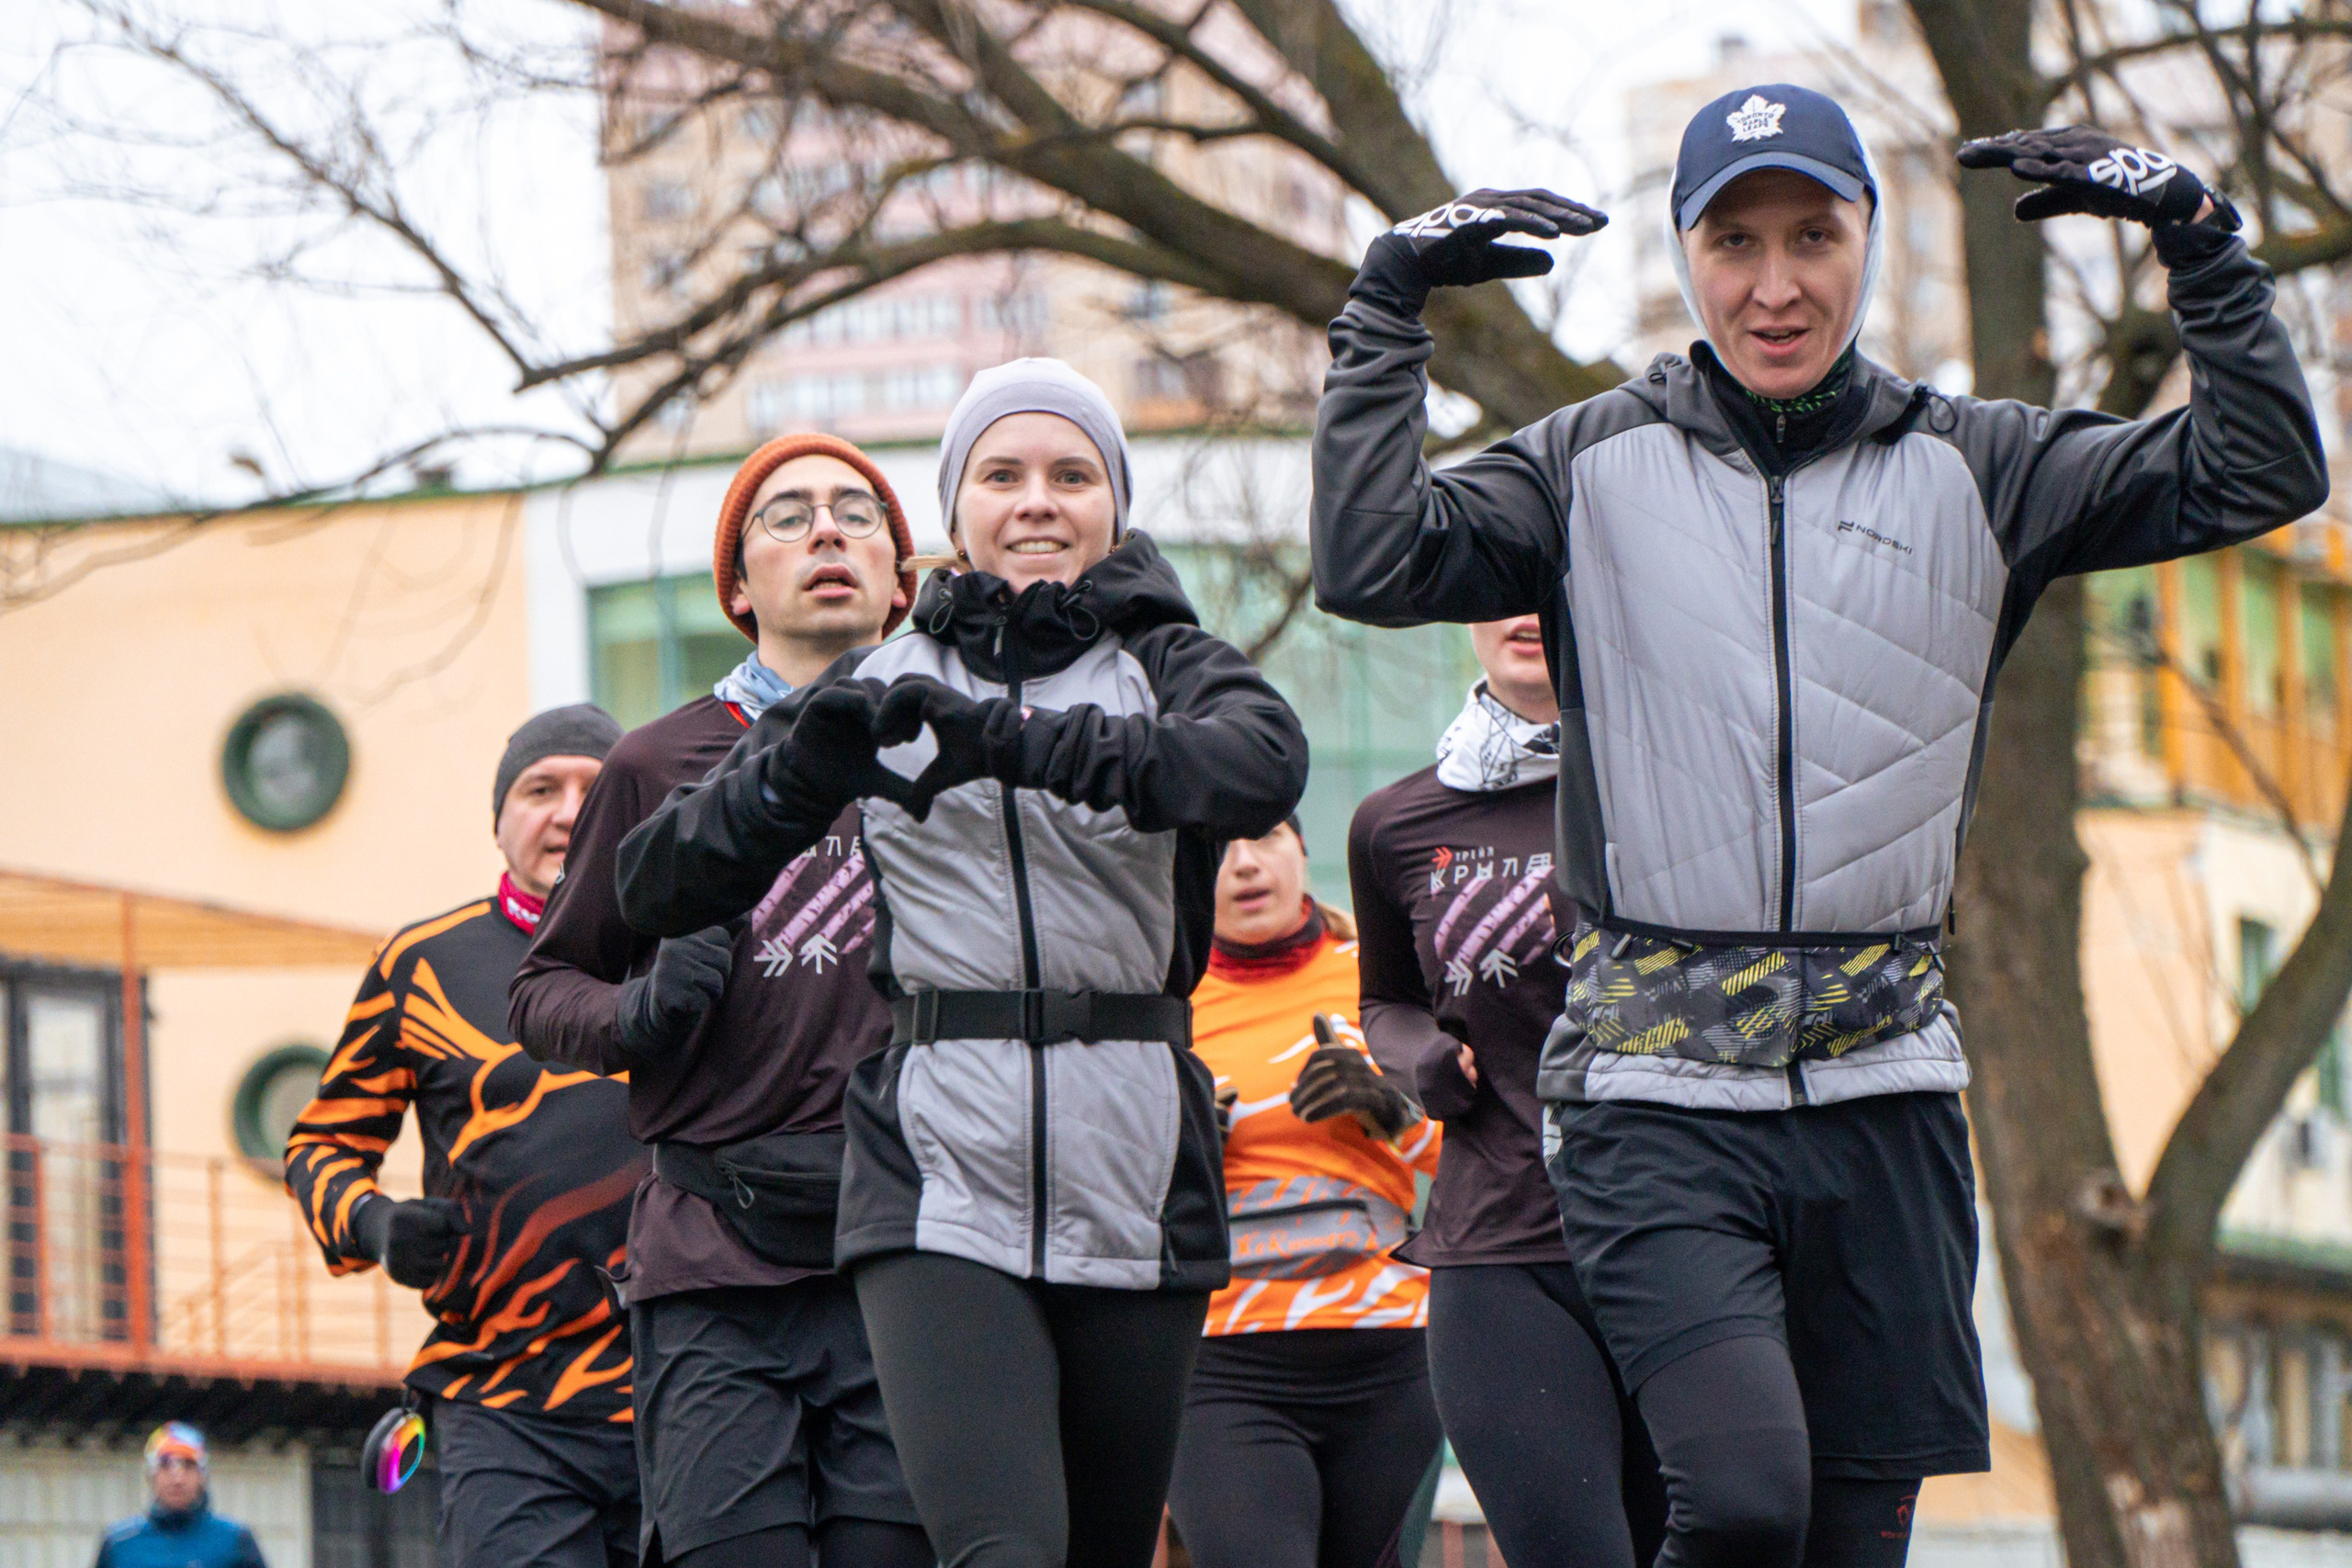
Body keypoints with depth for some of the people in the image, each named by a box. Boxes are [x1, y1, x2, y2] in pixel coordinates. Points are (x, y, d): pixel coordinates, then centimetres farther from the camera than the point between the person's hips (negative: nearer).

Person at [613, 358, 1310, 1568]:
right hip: (942, 1183, -1)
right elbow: (660, 887, 6)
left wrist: (1016, 741, -28)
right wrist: (804, 771, -13)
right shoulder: (883, 689, 12)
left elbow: (1264, 763, -17)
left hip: (1136, 1186, 1)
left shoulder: (1165, 666, 9)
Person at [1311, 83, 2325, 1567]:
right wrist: (1391, 301, -8)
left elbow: (2258, 476, 3)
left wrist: (2197, 235, -6)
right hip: (1659, 1094, -2)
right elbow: (1371, 564, -7)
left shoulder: (1973, 471, 9)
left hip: (1886, 1092, 3)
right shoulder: (1595, 469, 6)